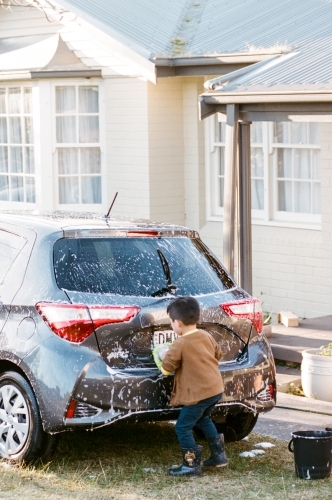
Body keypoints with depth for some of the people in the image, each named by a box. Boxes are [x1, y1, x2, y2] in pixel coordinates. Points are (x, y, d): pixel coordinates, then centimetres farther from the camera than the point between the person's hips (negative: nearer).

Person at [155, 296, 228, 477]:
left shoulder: (179, 345, -16)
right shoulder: (206, 336, 6)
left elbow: (167, 367, -8)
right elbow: (218, 353, 20)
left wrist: (165, 356, 11)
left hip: (198, 393, -8)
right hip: (216, 389, 8)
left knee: (183, 427, 2)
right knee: (202, 419, 29)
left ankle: (191, 464, 3)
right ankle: (219, 455, 30)